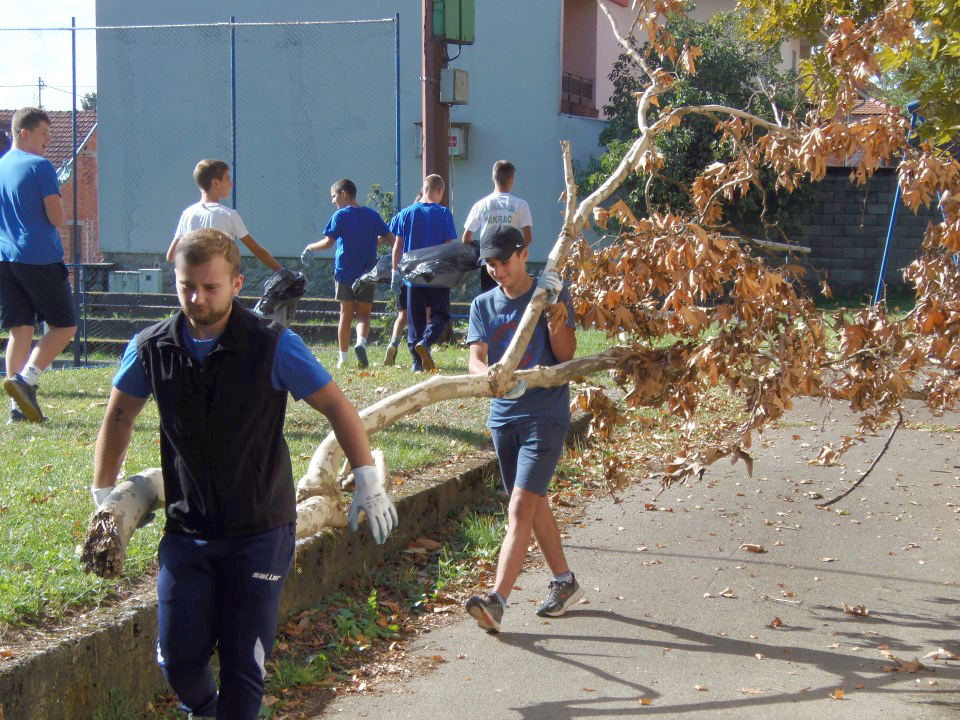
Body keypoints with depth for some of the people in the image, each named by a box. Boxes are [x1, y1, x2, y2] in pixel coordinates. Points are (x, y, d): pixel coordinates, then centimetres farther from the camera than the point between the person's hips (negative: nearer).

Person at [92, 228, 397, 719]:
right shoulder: (151, 348, -3)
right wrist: (102, 495, 14)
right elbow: (119, 417, 13)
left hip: (261, 531, -2)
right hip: (186, 531, 3)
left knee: (244, 662, -1)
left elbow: (336, 406, -7)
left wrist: (367, 479, -16)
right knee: (178, 655, 2)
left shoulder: (273, 346, -12)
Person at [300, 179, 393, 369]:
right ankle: (361, 342, -24)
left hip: (344, 272, -2)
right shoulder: (373, 215, 7)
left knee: (346, 314, 6)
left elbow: (328, 242, -12)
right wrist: (374, 240, 25)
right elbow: (391, 239, 6)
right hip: (368, 274, 2)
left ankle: (342, 358, 8)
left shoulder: (341, 215, -4)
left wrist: (310, 248, 3)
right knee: (363, 314, 6)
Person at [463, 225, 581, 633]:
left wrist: (553, 306, -23)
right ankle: (564, 582, 31)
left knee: (520, 508, -14)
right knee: (535, 505, 16)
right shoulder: (483, 305, 7)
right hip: (503, 416, 5)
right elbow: (475, 360, -7)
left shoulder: (551, 294, -2)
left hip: (545, 415, -5)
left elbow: (566, 354, -11)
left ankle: (497, 600, -20)